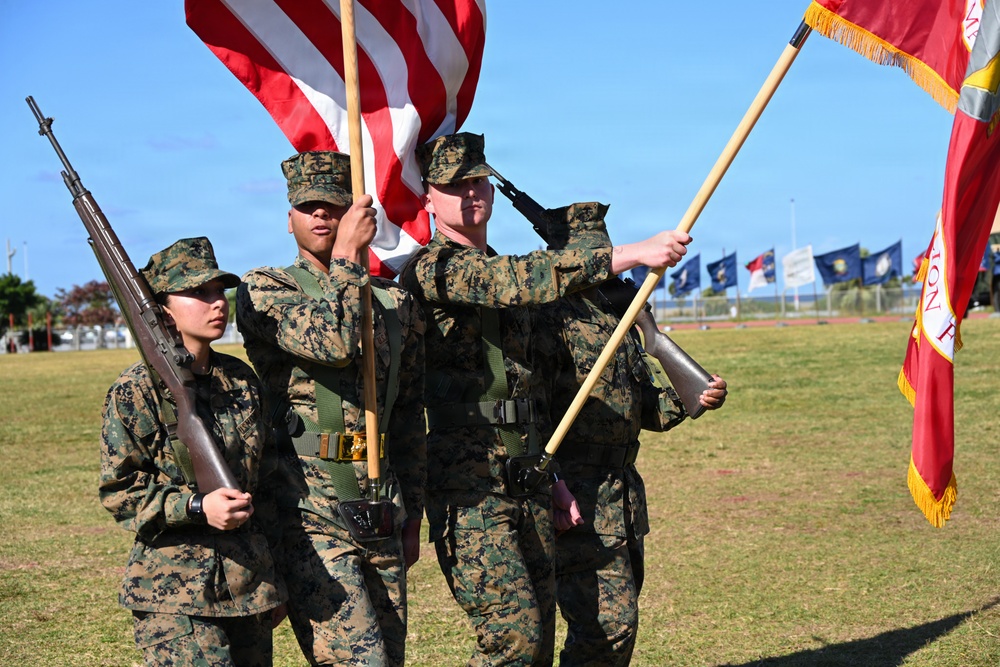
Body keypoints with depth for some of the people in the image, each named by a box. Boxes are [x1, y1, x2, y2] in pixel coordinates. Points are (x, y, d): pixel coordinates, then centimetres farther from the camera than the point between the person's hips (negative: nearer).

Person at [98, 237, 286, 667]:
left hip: (249, 583, 6)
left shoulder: (241, 380, 11)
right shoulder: (138, 390, -7)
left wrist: (271, 580, 17)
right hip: (175, 588, -6)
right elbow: (118, 490, -7)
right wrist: (197, 507, -20)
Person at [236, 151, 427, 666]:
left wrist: (412, 515, 18)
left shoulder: (396, 304, 15)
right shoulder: (263, 290, 0)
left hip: (380, 516, 6)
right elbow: (333, 342, -21)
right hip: (308, 515, -6)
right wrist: (348, 254, -11)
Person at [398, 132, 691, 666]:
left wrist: (548, 479, 19)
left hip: (524, 482, 8)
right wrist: (634, 254, -25)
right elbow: (527, 278, -25)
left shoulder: (502, 274, 20)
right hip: (467, 486, -8)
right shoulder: (432, 268, -8)